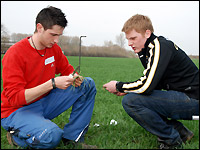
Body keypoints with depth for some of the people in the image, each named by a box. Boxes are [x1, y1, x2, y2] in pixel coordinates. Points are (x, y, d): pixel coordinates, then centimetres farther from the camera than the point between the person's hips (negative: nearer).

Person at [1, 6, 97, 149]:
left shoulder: (54, 48, -1)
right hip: (17, 110, -7)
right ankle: (16, 135, -3)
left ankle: (72, 137, -4)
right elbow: (14, 98, -25)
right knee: (52, 136, -36)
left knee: (88, 84, -5)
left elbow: (67, 70, 15)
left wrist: (74, 78, -12)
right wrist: (52, 83, -33)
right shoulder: (15, 54, -21)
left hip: (45, 102, 7)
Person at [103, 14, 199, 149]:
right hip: (180, 95, 10)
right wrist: (126, 90, 3)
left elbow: (146, 86, -26)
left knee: (130, 101, -21)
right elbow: (151, 83, 16)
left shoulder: (160, 47, -17)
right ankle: (180, 131, 13)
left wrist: (118, 86, -10)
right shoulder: (148, 50, 12)